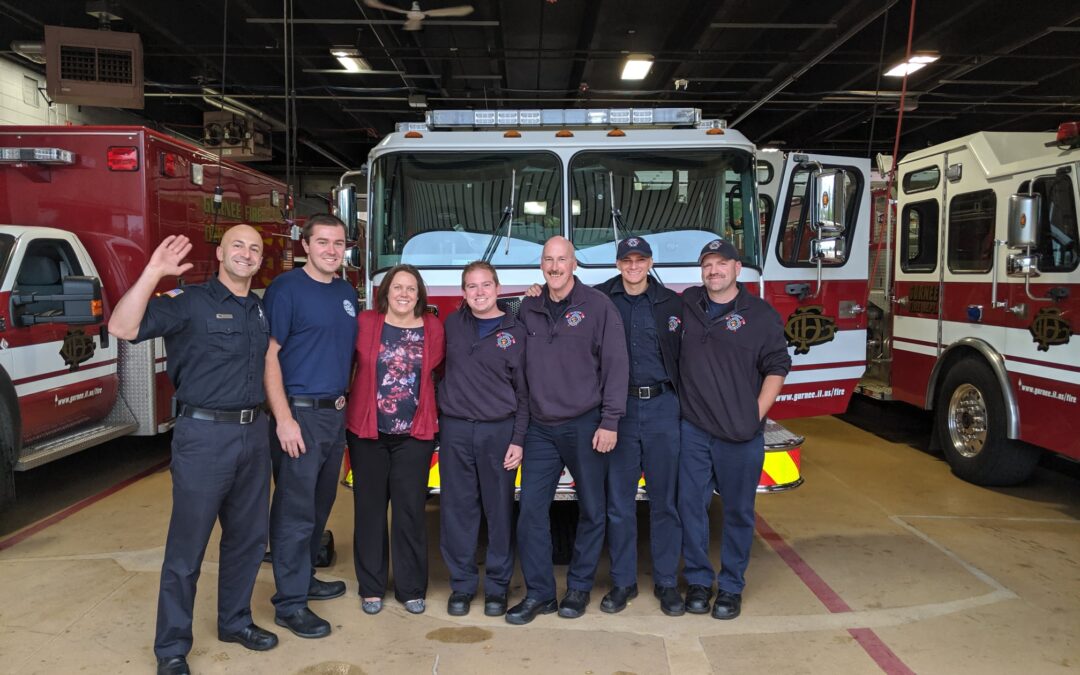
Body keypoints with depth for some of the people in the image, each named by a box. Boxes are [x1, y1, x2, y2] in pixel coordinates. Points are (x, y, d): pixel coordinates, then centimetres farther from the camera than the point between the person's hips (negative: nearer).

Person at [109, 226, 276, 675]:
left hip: (253, 433, 6)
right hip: (204, 435, -6)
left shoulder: (261, 310, 11)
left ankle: (235, 621, 33)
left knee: (248, 537, 15)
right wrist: (153, 272, -29)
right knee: (187, 546, 3)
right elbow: (122, 327, -21)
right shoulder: (190, 302, -8)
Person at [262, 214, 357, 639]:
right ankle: (290, 603, 8)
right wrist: (284, 419, -19)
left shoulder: (347, 292, 12)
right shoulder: (286, 289, -9)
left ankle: (305, 578, 32)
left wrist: (345, 402, 13)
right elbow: (268, 356, -14)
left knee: (320, 505, 17)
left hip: (336, 413, 7)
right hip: (300, 413, -7)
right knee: (295, 511, -2)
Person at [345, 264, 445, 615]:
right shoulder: (365, 323, -2)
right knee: (370, 509, 8)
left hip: (414, 433, 1)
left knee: (410, 510, 4)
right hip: (367, 431, 0)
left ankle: (411, 588, 18)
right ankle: (371, 587, 22)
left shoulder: (433, 328, 3)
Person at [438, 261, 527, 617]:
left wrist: (518, 440, -5)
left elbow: (524, 392, 1)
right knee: (457, 508, 6)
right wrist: (436, 417, 8)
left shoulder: (515, 332, 1)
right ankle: (461, 584, 19)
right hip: (455, 429, 2)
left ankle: (497, 586, 18)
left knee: (500, 510, 5)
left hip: (498, 431, -2)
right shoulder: (452, 324, 8)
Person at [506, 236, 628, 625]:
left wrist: (609, 421, -12)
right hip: (540, 427, 3)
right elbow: (518, 365, 12)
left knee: (591, 510, 7)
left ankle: (579, 588, 24)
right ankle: (538, 593, 14)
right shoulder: (528, 309, 8)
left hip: (585, 425, -3)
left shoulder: (598, 306, -4)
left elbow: (615, 365, -7)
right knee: (531, 509, 1)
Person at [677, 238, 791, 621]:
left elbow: (777, 369, 0)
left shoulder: (761, 315, -1)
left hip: (740, 434, -2)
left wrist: (757, 416, -6)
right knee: (691, 505, 6)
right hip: (693, 430, 3)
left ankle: (731, 586, 21)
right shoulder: (688, 303, 9)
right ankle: (698, 580, 21)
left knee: (738, 511, 7)